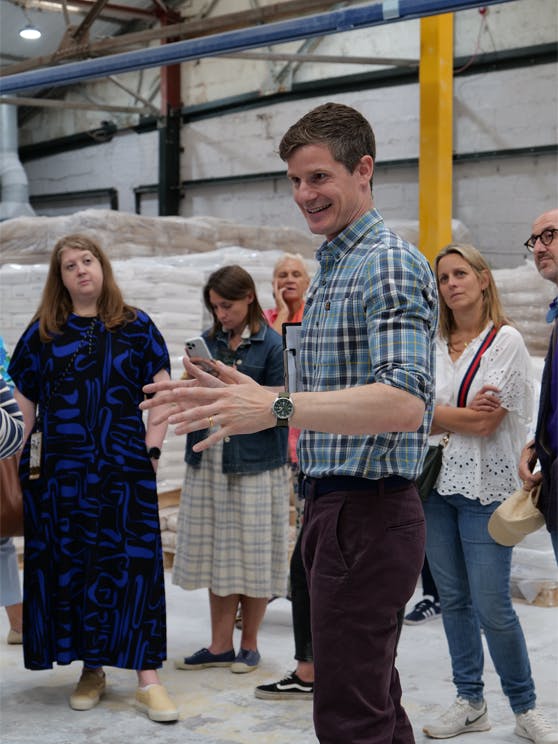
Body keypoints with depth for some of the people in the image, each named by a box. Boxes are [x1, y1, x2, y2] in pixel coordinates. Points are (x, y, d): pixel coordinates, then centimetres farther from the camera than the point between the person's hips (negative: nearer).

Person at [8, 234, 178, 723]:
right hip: (59, 471, 2)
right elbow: (23, 400, 11)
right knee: (68, 565, 5)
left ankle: (148, 677, -1)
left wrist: (152, 449, -3)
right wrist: (27, 455, 1)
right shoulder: (42, 332, 10)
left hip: (124, 468, -1)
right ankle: (91, 670, 18)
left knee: (134, 564, -5)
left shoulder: (136, 327, 8)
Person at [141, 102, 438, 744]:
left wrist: (277, 407, -35)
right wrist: (241, 396, 15)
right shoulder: (330, 269, 19)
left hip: (368, 511, -10)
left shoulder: (390, 264, -13)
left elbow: (404, 400, -27)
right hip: (330, 504, 10)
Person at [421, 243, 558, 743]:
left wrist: (432, 410, -4)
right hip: (436, 483, 5)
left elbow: (486, 423, -13)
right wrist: (463, 414, -9)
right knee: (453, 600, 9)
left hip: (485, 487, -5)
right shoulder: (433, 346, 11)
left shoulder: (506, 340, -4)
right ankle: (470, 702, 21)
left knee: (492, 605, -6)